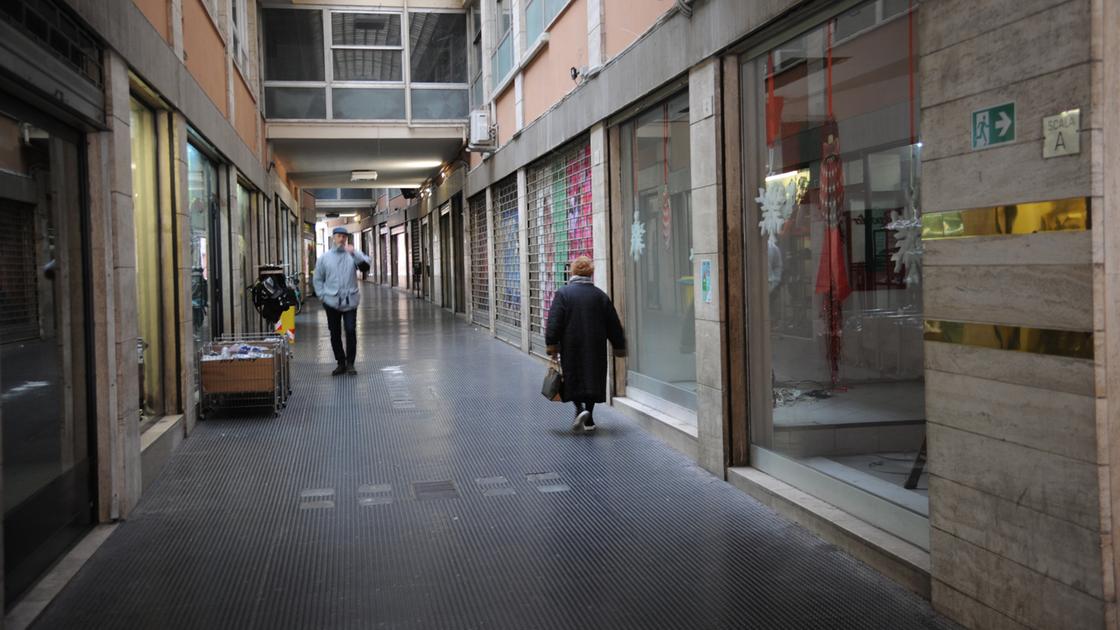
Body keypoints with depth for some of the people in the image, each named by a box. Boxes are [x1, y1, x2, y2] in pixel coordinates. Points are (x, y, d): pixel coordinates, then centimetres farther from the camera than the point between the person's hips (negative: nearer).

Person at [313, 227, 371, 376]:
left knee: (351, 331, -9)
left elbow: (366, 264, -16)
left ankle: (350, 363, 4)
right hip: (332, 302, 2)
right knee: (335, 334, 7)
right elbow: (318, 279, 10)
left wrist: (354, 253, -29)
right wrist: (322, 296, 0)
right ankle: (341, 363, 21)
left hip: (350, 301, -2)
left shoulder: (353, 255, 2)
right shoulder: (324, 258, 6)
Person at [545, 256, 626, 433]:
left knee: (573, 379, 8)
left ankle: (580, 409, -14)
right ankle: (588, 420, 10)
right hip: (595, 349, 2)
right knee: (592, 379, 9)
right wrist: (619, 347, 16)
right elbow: (613, 325, 7)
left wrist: (552, 345, -7)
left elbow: (554, 322, -11)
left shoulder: (563, 294, -5)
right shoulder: (600, 296, 3)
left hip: (571, 348, -2)